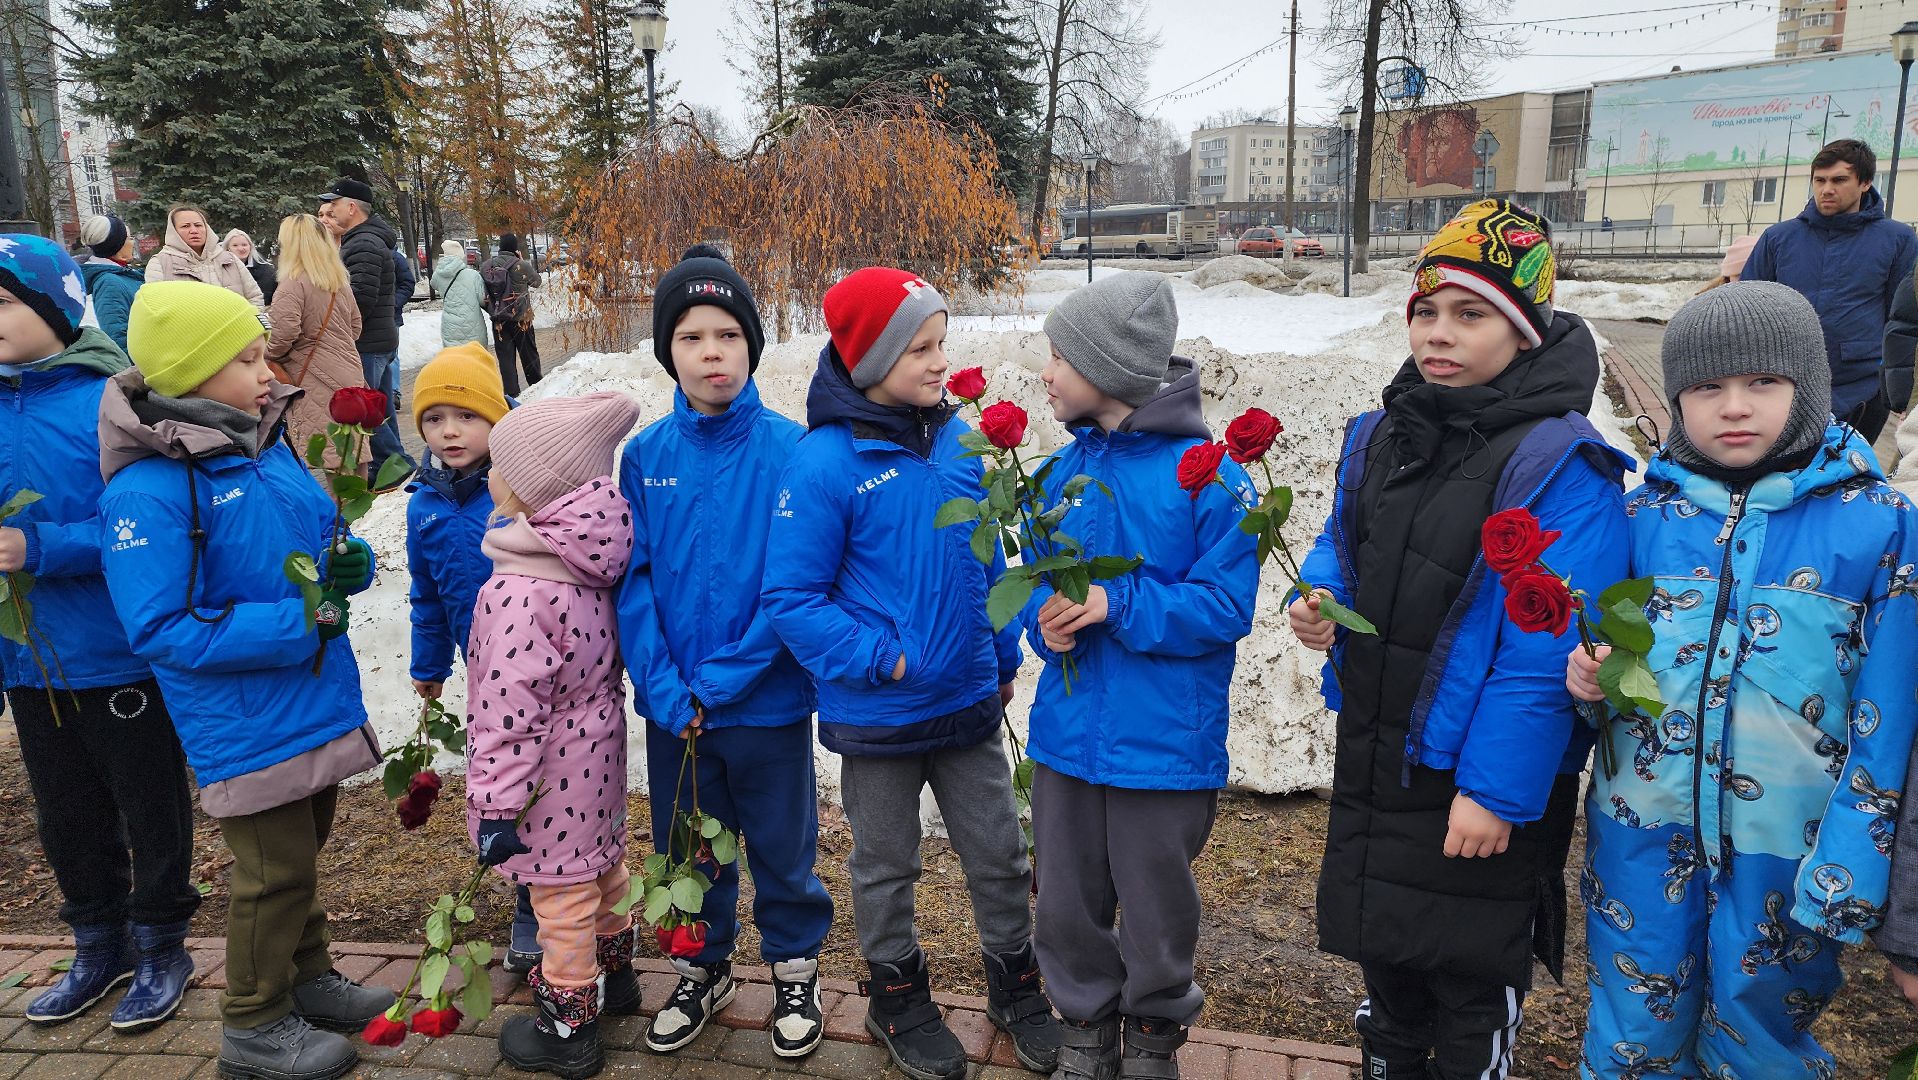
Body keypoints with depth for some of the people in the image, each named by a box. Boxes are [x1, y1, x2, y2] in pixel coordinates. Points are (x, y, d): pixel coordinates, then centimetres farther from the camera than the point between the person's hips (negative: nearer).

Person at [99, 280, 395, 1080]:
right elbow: (158, 628, -24)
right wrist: (293, 626, -26)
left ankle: (308, 978, 42)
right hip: (245, 728, -7)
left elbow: (322, 533, 15)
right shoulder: (147, 489, -22)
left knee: (303, 847, 22)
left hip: (313, 704, 8)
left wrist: (350, 563, -8)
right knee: (274, 872, 6)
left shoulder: (267, 446, 2)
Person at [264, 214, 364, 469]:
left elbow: (284, 332, -21)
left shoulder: (293, 284, -13)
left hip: (314, 381, -8)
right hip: (348, 374, 8)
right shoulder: (340, 282, 12)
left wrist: (268, 354, -3)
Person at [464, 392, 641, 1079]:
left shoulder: (521, 591, -29)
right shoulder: (588, 561, -4)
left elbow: (511, 710, -26)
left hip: (551, 770, -8)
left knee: (561, 897, 7)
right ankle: (614, 973, 46)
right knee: (603, 863, 25)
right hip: (597, 747, 8)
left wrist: (498, 802, -19)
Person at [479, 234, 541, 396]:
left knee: (505, 356, 7)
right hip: (521, 318, -2)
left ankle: (511, 392, 3)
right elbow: (537, 282, 2)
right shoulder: (521, 266, -15)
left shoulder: (485, 266, -3)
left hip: (498, 320, 2)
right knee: (529, 353, 14)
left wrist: (491, 311, 14)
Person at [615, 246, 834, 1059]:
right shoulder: (645, 455, -2)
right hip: (673, 707, 3)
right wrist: (665, 689, -13)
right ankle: (701, 968, 42)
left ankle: (794, 968, 37)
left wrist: (724, 678, -17)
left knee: (782, 846, 13)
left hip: (768, 700, -3)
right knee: (684, 846, 19)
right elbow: (632, 580, -3)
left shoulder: (788, 450, -12)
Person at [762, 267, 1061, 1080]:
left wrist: (1003, 657, 13)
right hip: (877, 715, -4)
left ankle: (1016, 979, 39)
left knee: (1000, 853, 16)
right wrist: (880, 657, -20)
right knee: (886, 865, 17)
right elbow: (791, 596, -16)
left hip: (968, 704, 4)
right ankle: (897, 996, 39)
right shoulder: (824, 462, -18)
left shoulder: (957, 442, -1)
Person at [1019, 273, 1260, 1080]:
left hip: (1163, 737, -5)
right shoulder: (1063, 469, 3)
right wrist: (1045, 622, -12)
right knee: (1067, 899, 16)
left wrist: (1115, 605, -25)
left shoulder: (1209, 475, -15)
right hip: (1067, 731, 5)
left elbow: (1226, 607, -17)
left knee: (1156, 904, 13)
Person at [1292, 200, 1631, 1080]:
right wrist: (1322, 599, -6)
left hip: (1479, 783, -7)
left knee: (1472, 974, 13)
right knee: (1381, 944, 25)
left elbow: (1548, 649, -22)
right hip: (1372, 756, 7)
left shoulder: (1560, 467, -20)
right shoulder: (1379, 437, 3)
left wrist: (1496, 788, -22)